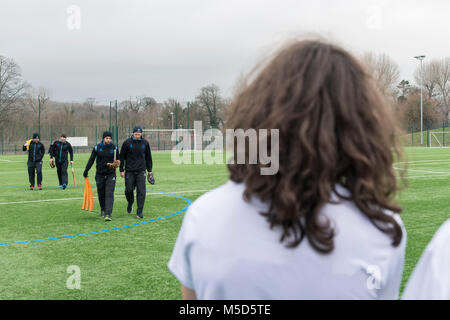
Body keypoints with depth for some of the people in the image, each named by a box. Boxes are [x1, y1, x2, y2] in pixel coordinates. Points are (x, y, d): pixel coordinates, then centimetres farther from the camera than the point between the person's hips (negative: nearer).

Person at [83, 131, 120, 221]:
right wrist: (86, 171, 4)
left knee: (109, 194, -12)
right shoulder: (97, 148, 0)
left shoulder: (114, 148, 1)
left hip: (111, 174, -1)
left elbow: (118, 159, 12)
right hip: (100, 174, 1)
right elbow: (91, 160, 6)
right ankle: (103, 210, 35)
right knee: (101, 194, 10)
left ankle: (108, 214, -17)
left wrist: (116, 163, -10)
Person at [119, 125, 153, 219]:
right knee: (129, 190, 2)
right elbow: (122, 157, 2)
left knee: (141, 191, -6)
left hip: (141, 171, 1)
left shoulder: (145, 143, 4)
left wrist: (150, 170, 12)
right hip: (129, 171, -1)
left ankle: (139, 211, -1)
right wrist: (122, 170, 0)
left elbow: (148, 157, 13)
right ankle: (130, 203, 33)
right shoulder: (127, 143, -3)